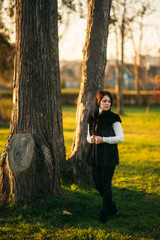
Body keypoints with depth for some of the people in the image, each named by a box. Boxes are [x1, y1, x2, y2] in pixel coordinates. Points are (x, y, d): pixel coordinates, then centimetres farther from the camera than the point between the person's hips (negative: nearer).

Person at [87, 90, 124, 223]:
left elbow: (120, 138, -10)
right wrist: (91, 139, -7)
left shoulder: (113, 118, -7)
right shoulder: (92, 118, 9)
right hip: (96, 156, 6)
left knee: (106, 184, -1)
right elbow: (88, 136, 17)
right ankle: (112, 207, 29)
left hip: (109, 156, -6)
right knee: (98, 183, 9)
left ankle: (105, 212, 14)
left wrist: (103, 139, -18)